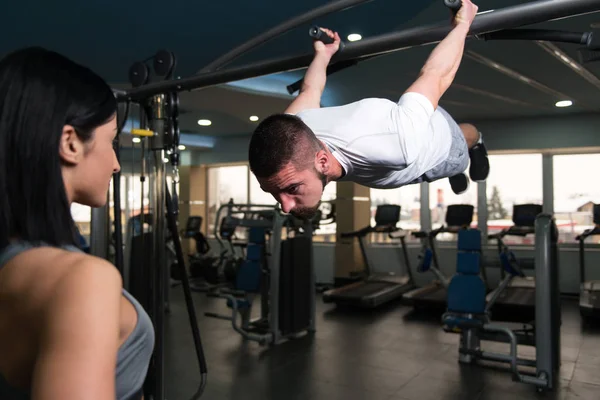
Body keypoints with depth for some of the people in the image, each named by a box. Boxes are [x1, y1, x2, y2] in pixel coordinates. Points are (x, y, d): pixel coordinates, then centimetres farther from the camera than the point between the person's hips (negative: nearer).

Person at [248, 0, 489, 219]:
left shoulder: (393, 147, -55)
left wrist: (462, 24, -17)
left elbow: (435, 77, -36)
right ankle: (454, 172, 70)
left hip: (437, 133, -1)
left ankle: (476, 143, 74)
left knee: (458, 163, 38)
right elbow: (310, 91, -13)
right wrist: (323, 54, 8)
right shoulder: (287, 132, -38)